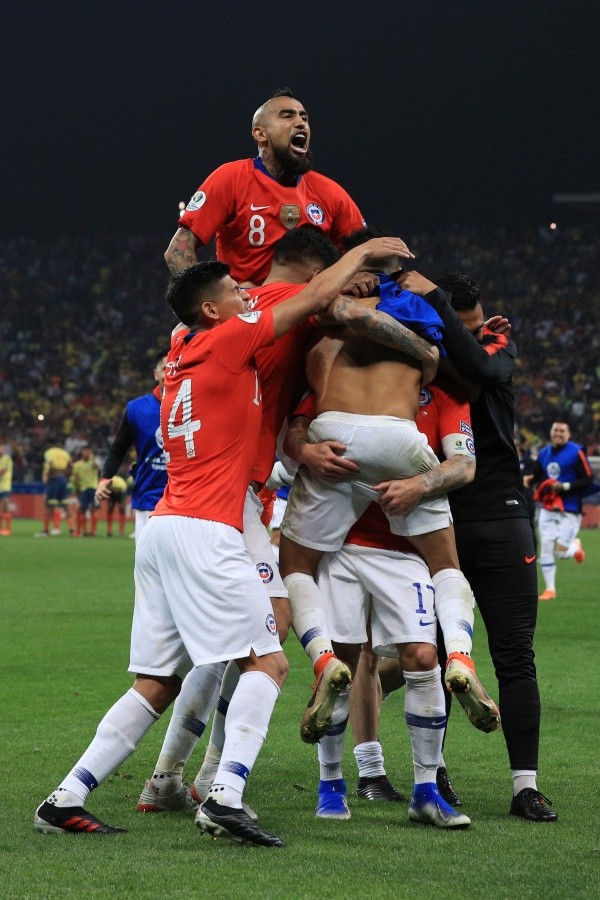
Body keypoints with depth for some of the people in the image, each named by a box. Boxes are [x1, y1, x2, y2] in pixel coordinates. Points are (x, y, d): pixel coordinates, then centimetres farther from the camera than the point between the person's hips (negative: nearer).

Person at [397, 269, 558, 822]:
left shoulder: (497, 341, -1)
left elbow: (479, 365, -25)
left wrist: (434, 299, -26)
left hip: (500, 521, 0)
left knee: (515, 655, -2)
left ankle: (525, 785, 0)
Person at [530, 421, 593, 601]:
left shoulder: (576, 453, -8)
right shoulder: (543, 453, 10)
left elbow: (588, 480, -11)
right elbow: (536, 477, 22)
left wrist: (565, 487, -18)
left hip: (569, 511, -5)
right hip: (548, 509, 5)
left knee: (561, 552, -9)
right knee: (546, 547, -4)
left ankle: (575, 547, 27)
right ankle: (549, 589, 7)